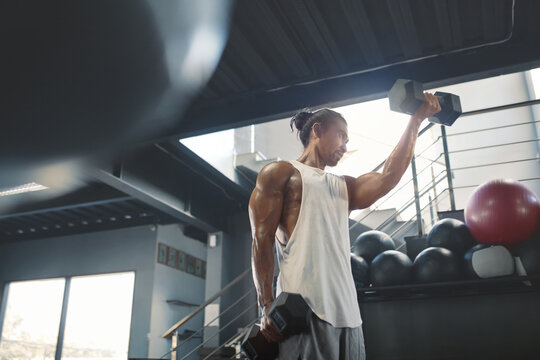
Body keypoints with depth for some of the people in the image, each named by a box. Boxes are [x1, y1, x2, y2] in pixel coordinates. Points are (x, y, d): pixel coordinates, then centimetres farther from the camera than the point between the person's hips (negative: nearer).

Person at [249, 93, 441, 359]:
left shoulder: (344, 187, 26)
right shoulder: (280, 173, 7)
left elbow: (387, 178, 10)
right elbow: (262, 240, -3)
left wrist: (416, 121, 11)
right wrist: (266, 305, -13)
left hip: (346, 312, 7)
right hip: (303, 307, -7)